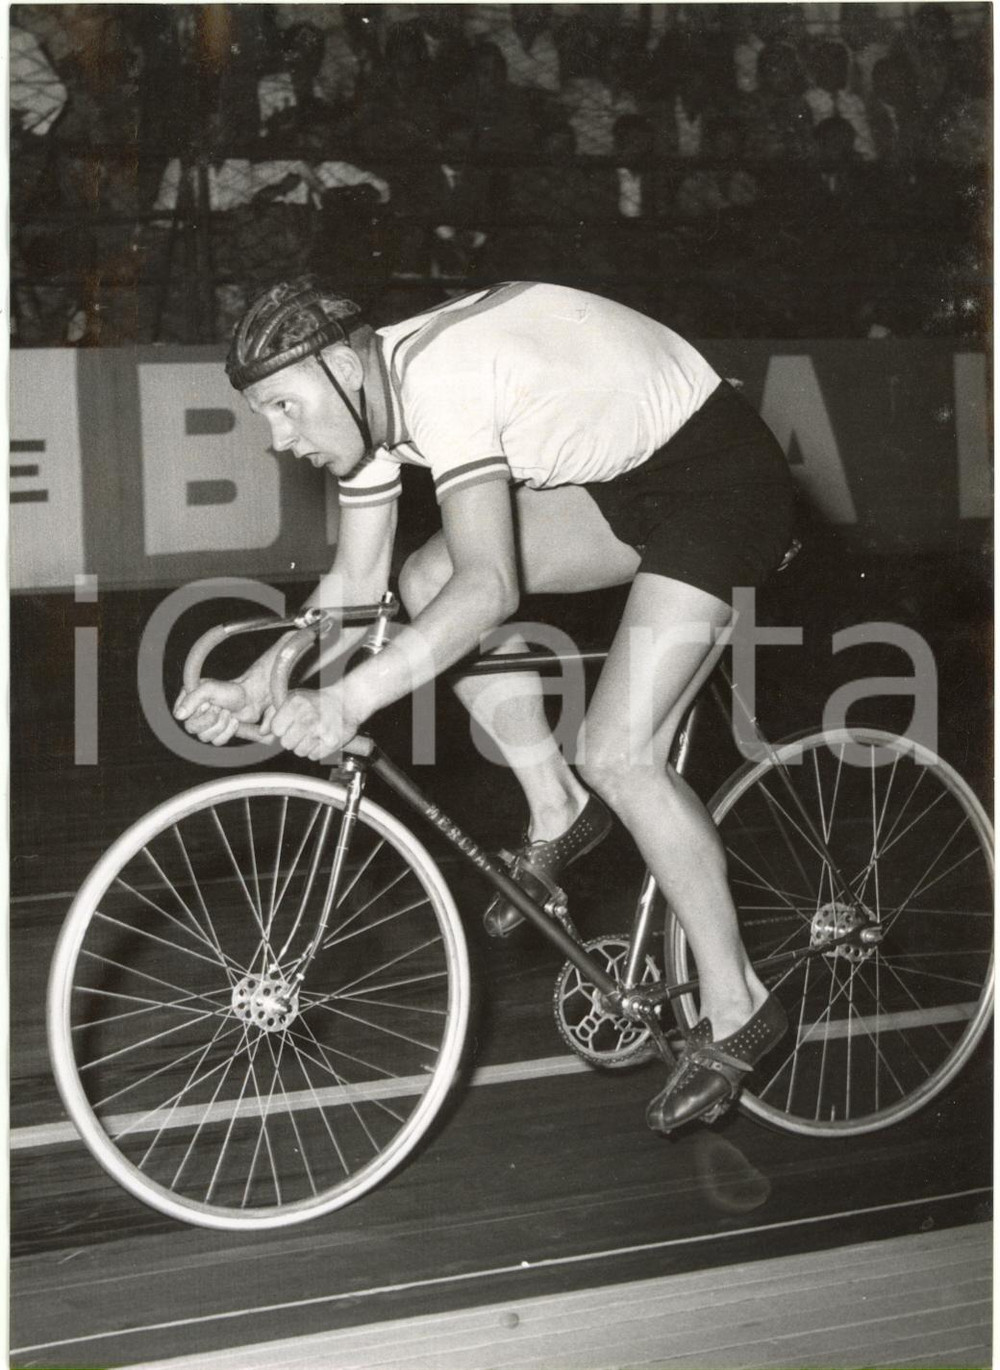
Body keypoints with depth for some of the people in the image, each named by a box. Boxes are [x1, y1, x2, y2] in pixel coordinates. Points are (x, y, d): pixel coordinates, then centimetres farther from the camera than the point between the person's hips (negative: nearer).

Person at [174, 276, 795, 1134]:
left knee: (619, 754, -16)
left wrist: (347, 701, -46)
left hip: (720, 475, -9)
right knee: (429, 578, -3)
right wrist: (251, 692, -6)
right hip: (621, 477, 9)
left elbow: (490, 589, -39)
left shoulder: (439, 378, -29)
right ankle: (559, 813, 9)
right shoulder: (371, 399, -1)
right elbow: (354, 586, 6)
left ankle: (736, 1009, -1)